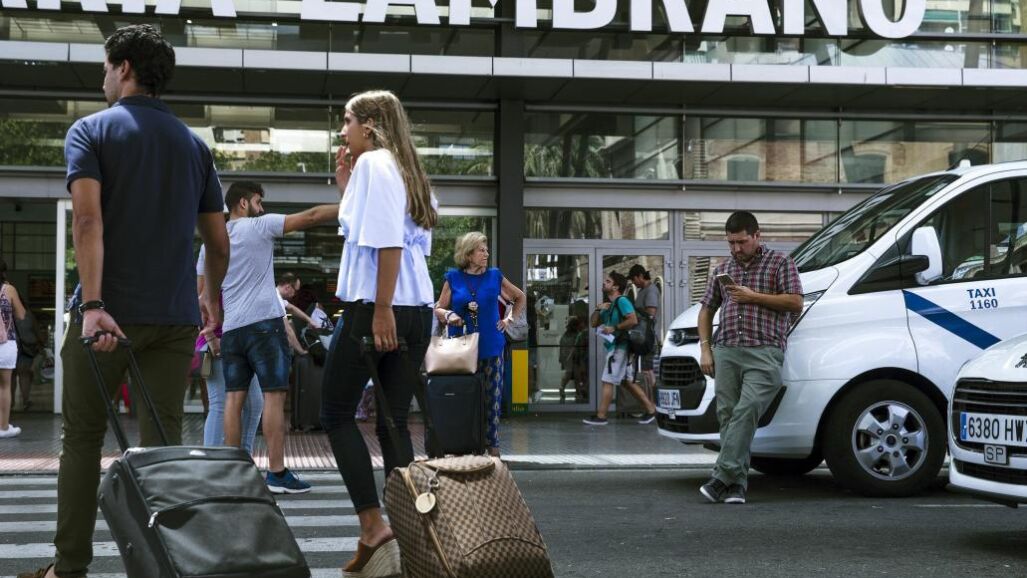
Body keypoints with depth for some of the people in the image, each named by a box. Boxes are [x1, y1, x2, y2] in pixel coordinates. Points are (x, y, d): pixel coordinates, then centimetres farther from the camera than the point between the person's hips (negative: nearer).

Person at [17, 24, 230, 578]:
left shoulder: (91, 131, -1)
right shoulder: (194, 144, 12)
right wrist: (212, 300, 28)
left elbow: (88, 219, -16)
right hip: (176, 316, 3)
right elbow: (218, 242, 12)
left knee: (82, 438, 9)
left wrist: (93, 305, -23)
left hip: (109, 312, -3)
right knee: (163, 443, 4)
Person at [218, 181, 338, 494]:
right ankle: (277, 473, -10)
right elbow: (310, 216, -6)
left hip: (231, 328, 6)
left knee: (234, 398, 5)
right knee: (273, 395, -7)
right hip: (264, 322, -6)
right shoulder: (259, 226, -2)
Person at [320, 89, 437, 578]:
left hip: (374, 307, -8)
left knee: (336, 415, 3)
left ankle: (373, 527, -6)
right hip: (418, 310, 8)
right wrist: (347, 186, 21)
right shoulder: (406, 170, 20)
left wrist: (381, 310, -20)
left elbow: (387, 241, -17)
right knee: (395, 423, 9)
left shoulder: (373, 162, -6)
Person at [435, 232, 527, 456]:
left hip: (490, 347, 1)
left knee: (492, 398, -1)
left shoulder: (495, 276, 6)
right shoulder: (453, 278, 4)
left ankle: (492, 446, 6)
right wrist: (448, 315, -13)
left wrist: (510, 318, 8)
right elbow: (438, 310, 8)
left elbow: (521, 298, 21)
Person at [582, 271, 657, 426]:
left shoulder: (622, 301, -11)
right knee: (627, 381, 12)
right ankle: (650, 409, 16)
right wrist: (598, 309, 2)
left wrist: (614, 328, -18)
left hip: (619, 347, -10)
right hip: (614, 346, 10)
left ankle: (600, 416, -5)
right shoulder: (609, 304, 18)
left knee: (608, 381, -7)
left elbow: (633, 320, -23)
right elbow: (594, 323, 18)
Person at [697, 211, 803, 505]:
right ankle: (737, 485, 3)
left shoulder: (780, 263, 8)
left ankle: (722, 477, -23)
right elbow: (707, 310, 26)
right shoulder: (723, 270, 22)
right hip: (726, 352, 5)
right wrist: (705, 348, 13)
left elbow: (796, 303, -2)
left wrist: (753, 296, -7)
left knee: (746, 411, -20)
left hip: (764, 352, -5)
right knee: (727, 414, -1)